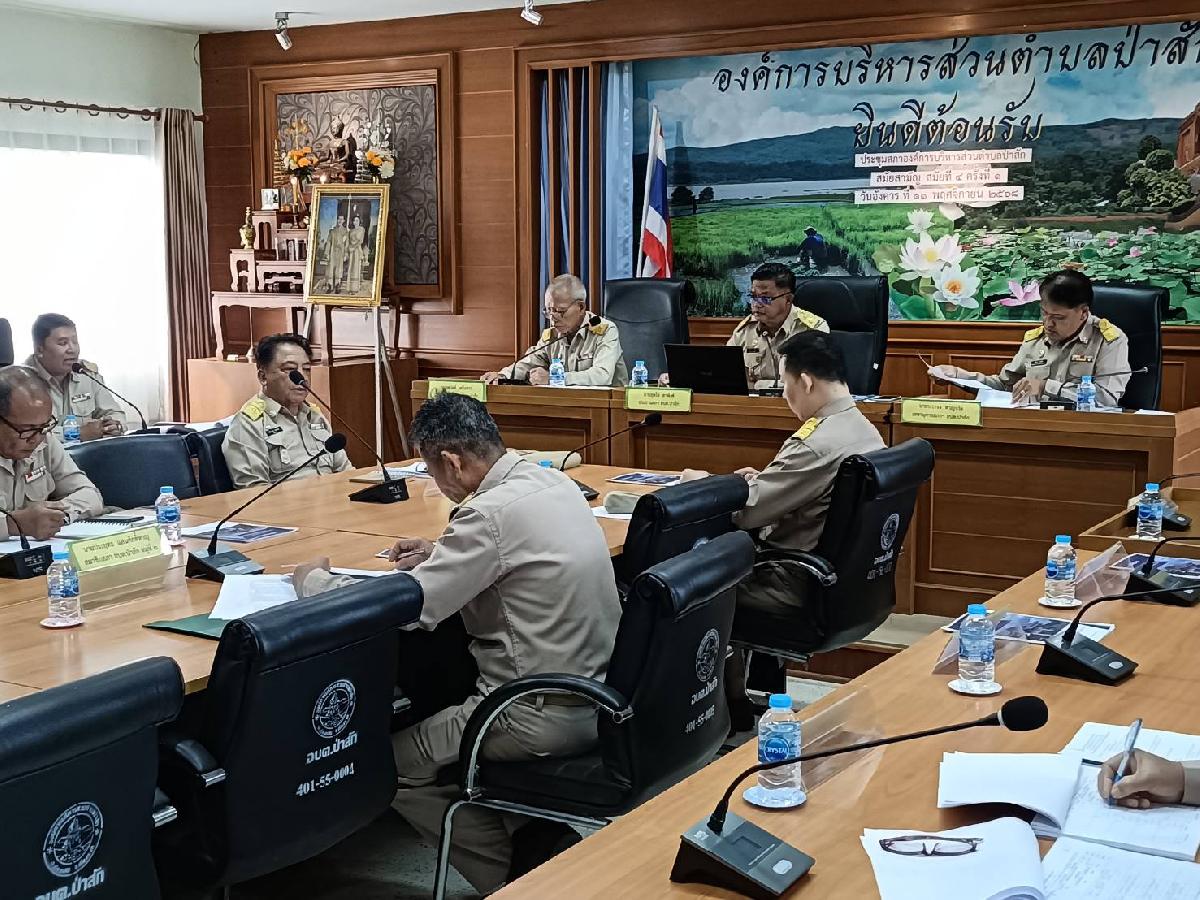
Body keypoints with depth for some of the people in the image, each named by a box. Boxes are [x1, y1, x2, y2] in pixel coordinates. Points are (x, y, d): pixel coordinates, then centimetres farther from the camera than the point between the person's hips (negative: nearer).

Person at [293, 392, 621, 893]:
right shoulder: (553, 482, 4)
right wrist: (442, 558, 16)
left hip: (548, 715, -9)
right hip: (600, 693, 9)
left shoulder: (492, 513, -23)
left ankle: (512, 880, 12)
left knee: (393, 764, 6)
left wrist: (313, 582, -4)